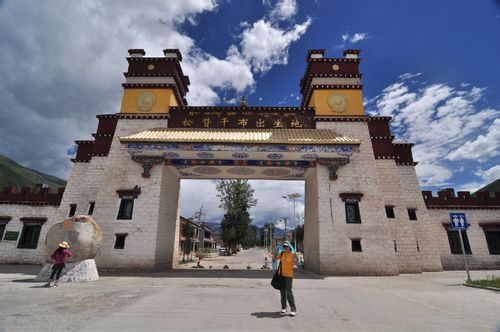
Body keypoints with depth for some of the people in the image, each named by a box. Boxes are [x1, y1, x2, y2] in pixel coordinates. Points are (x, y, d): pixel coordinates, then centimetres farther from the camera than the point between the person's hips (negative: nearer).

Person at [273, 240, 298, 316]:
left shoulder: (293, 254, -10)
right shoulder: (282, 253, 3)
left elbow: (296, 264, -17)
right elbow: (275, 258, 13)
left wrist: (295, 258, -33)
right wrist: (276, 251, 0)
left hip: (289, 275, -5)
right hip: (281, 274, 5)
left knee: (289, 292, -10)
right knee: (282, 292, 14)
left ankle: (293, 310, 0)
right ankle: (283, 308, 27)